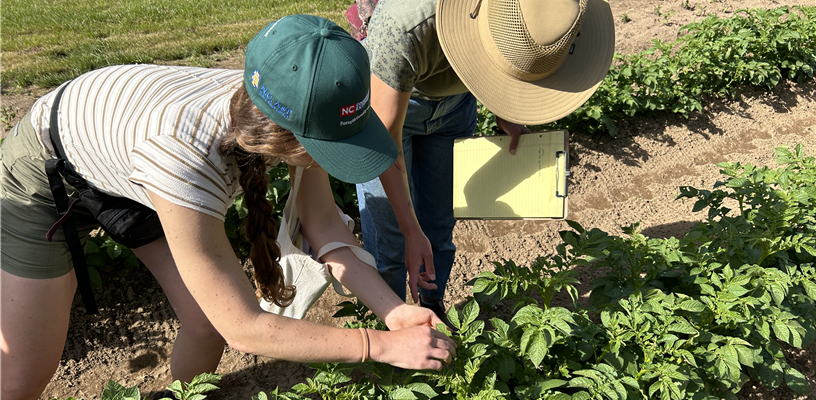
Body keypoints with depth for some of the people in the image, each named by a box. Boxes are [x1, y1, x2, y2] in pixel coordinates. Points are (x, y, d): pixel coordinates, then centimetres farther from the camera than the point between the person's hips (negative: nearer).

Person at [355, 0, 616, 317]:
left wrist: (503, 112, -12)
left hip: (454, 100, 4)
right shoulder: (404, 29, -43)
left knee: (439, 223, 12)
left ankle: (432, 308, 37)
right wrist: (412, 232, -29)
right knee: (388, 233, -1)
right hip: (383, 94, -3)